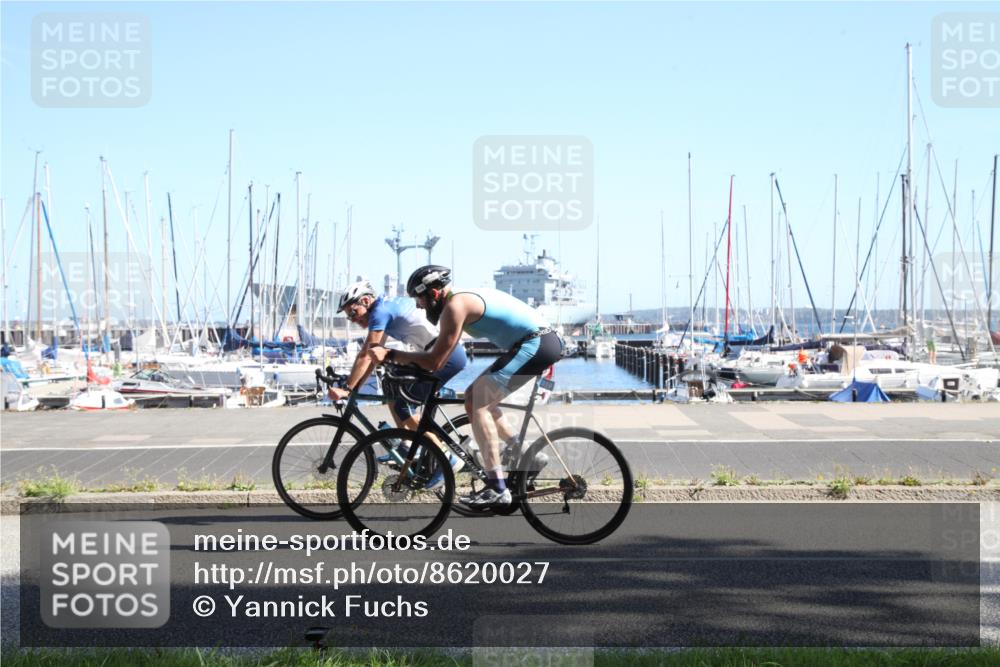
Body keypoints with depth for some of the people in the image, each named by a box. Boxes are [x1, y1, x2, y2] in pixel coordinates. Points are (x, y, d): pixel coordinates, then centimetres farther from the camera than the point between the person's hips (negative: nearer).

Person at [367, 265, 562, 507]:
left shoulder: (455, 305, -12)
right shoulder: (464, 298, 17)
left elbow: (435, 361, -14)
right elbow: (440, 350, 26)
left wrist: (389, 355, -8)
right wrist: (402, 361, 23)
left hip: (535, 344, -10)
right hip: (543, 341, 10)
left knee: (475, 403, -12)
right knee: (476, 397, 17)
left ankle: (497, 490, -14)